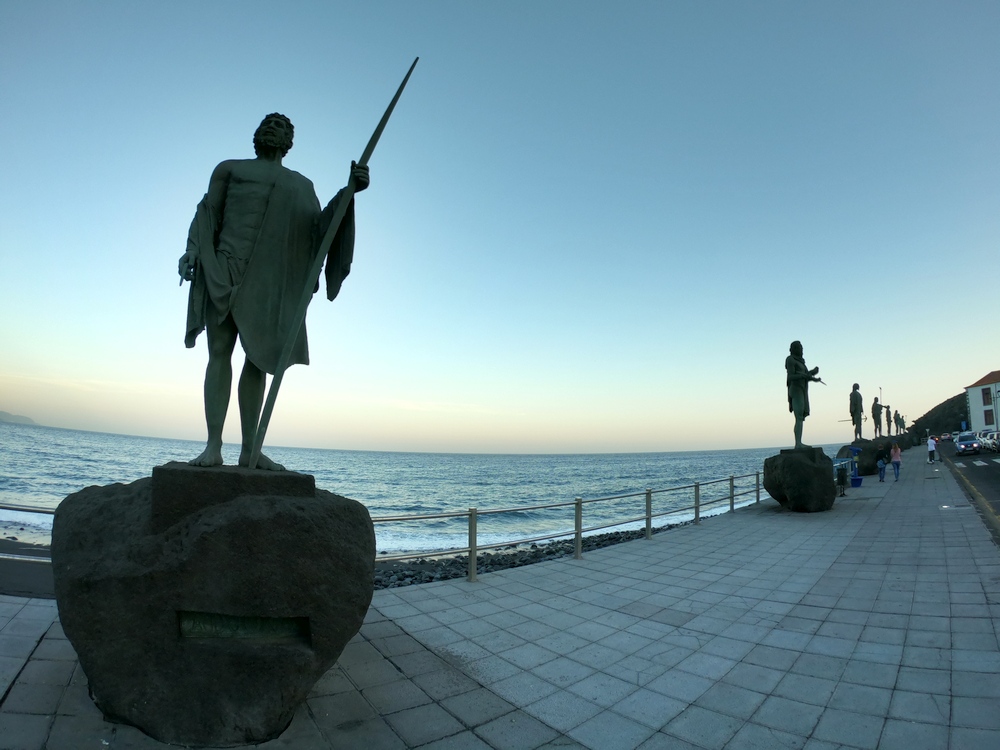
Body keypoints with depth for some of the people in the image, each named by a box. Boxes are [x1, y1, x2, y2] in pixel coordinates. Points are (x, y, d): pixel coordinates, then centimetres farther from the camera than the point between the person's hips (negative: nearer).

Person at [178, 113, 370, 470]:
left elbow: (317, 228, 7)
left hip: (270, 281, 1)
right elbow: (208, 213, 12)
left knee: (258, 359, -3)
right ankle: (213, 446, -7)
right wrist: (193, 251, -6)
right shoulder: (230, 169, 20)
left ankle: (249, 449, -1)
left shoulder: (302, 185, 22)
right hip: (225, 270, -1)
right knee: (220, 352, -7)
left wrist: (348, 193, -7)